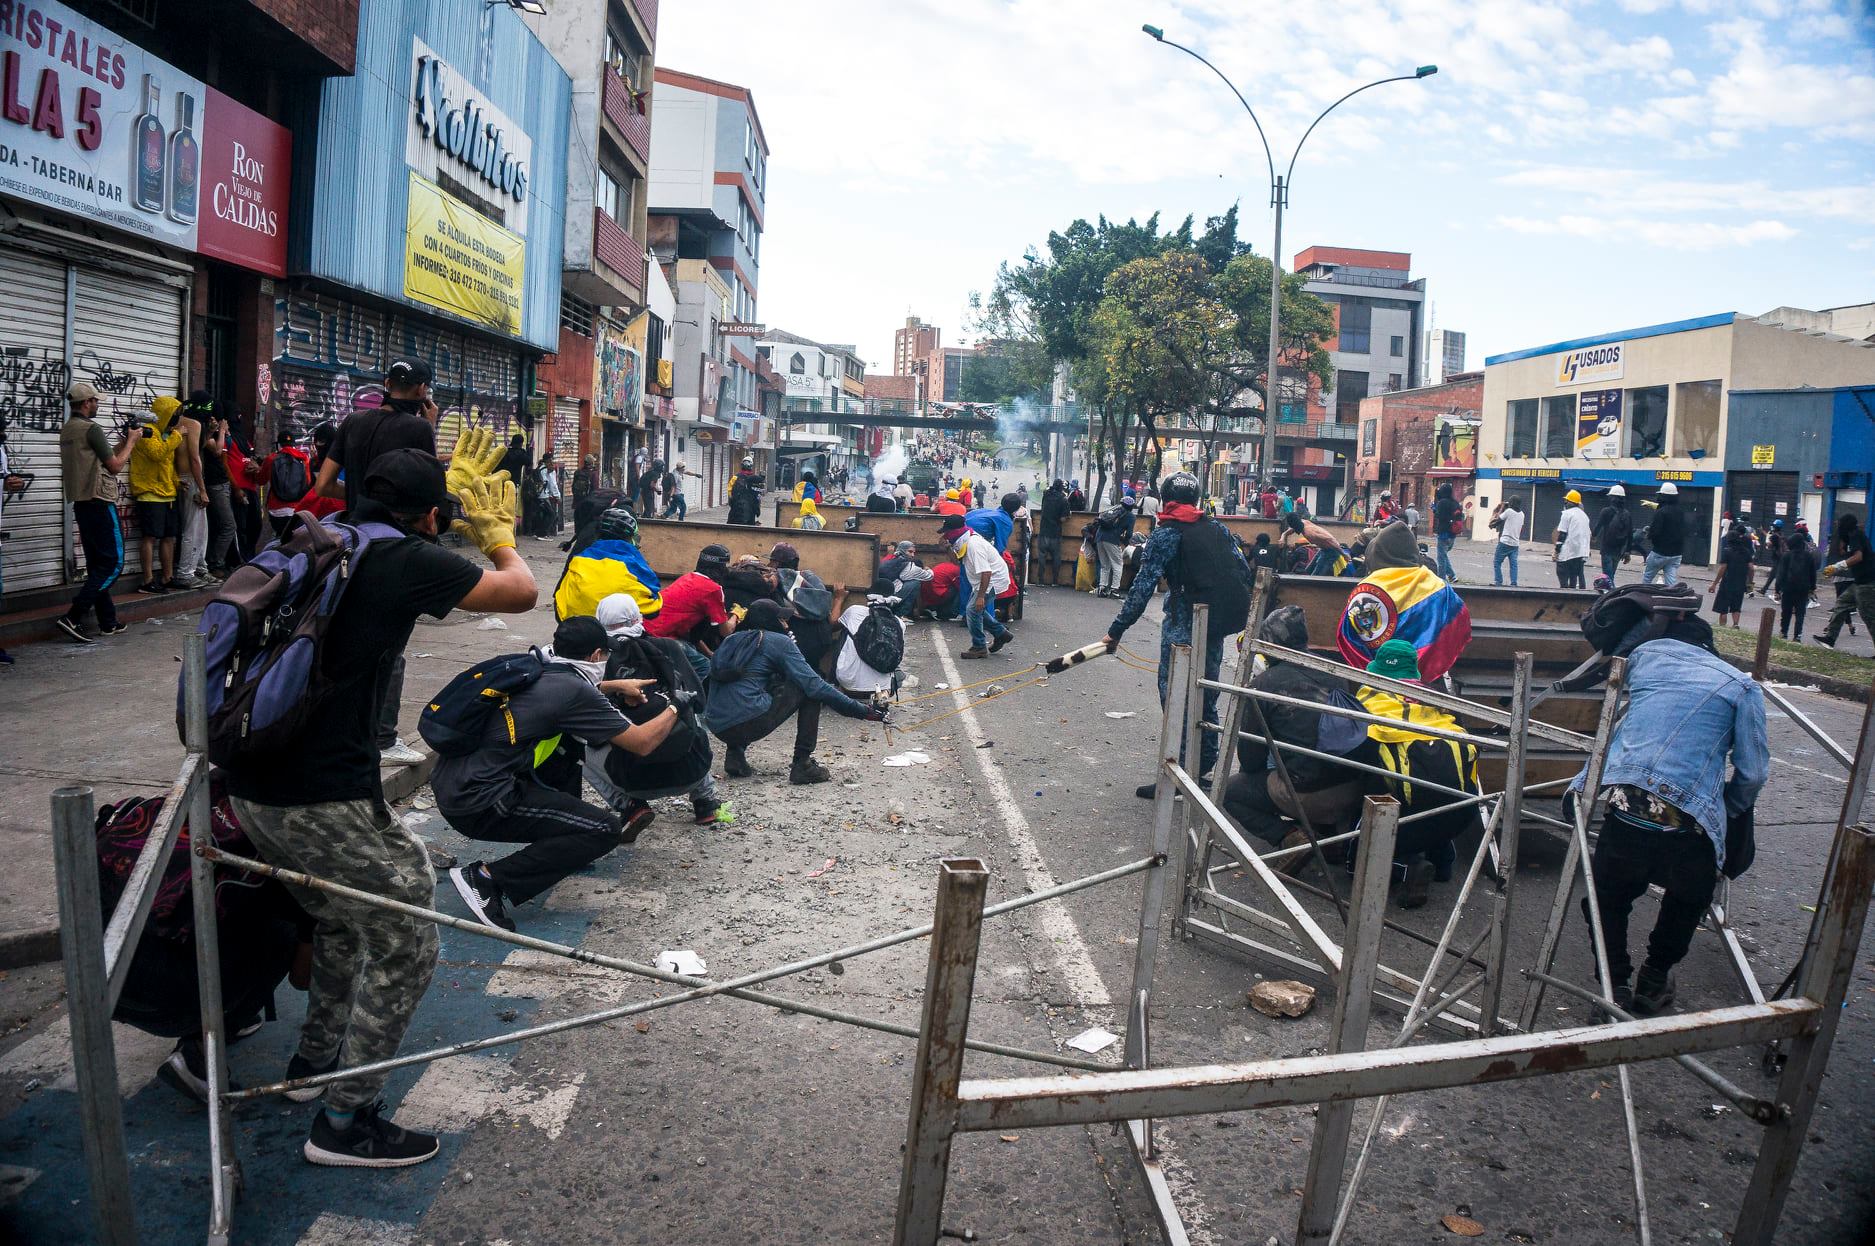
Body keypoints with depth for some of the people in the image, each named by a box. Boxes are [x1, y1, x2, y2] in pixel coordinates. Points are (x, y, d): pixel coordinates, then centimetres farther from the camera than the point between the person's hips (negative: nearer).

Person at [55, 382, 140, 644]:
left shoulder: (66, 430, 13)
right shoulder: (91, 429, -14)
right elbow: (115, 465, -10)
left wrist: (124, 440, 20)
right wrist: (132, 441, 2)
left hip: (81, 504, 9)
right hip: (99, 503, -9)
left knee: (97, 563, 12)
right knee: (113, 563, -6)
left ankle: (107, 622, 16)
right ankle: (72, 617, -13)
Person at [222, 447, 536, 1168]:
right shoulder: (407, 559, -10)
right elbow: (523, 593, 0)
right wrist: (497, 534, 19)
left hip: (250, 787, 9)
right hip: (325, 800, -9)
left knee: (340, 919, 30)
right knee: (406, 946, 6)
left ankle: (314, 1060, 45)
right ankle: (345, 1121, 13)